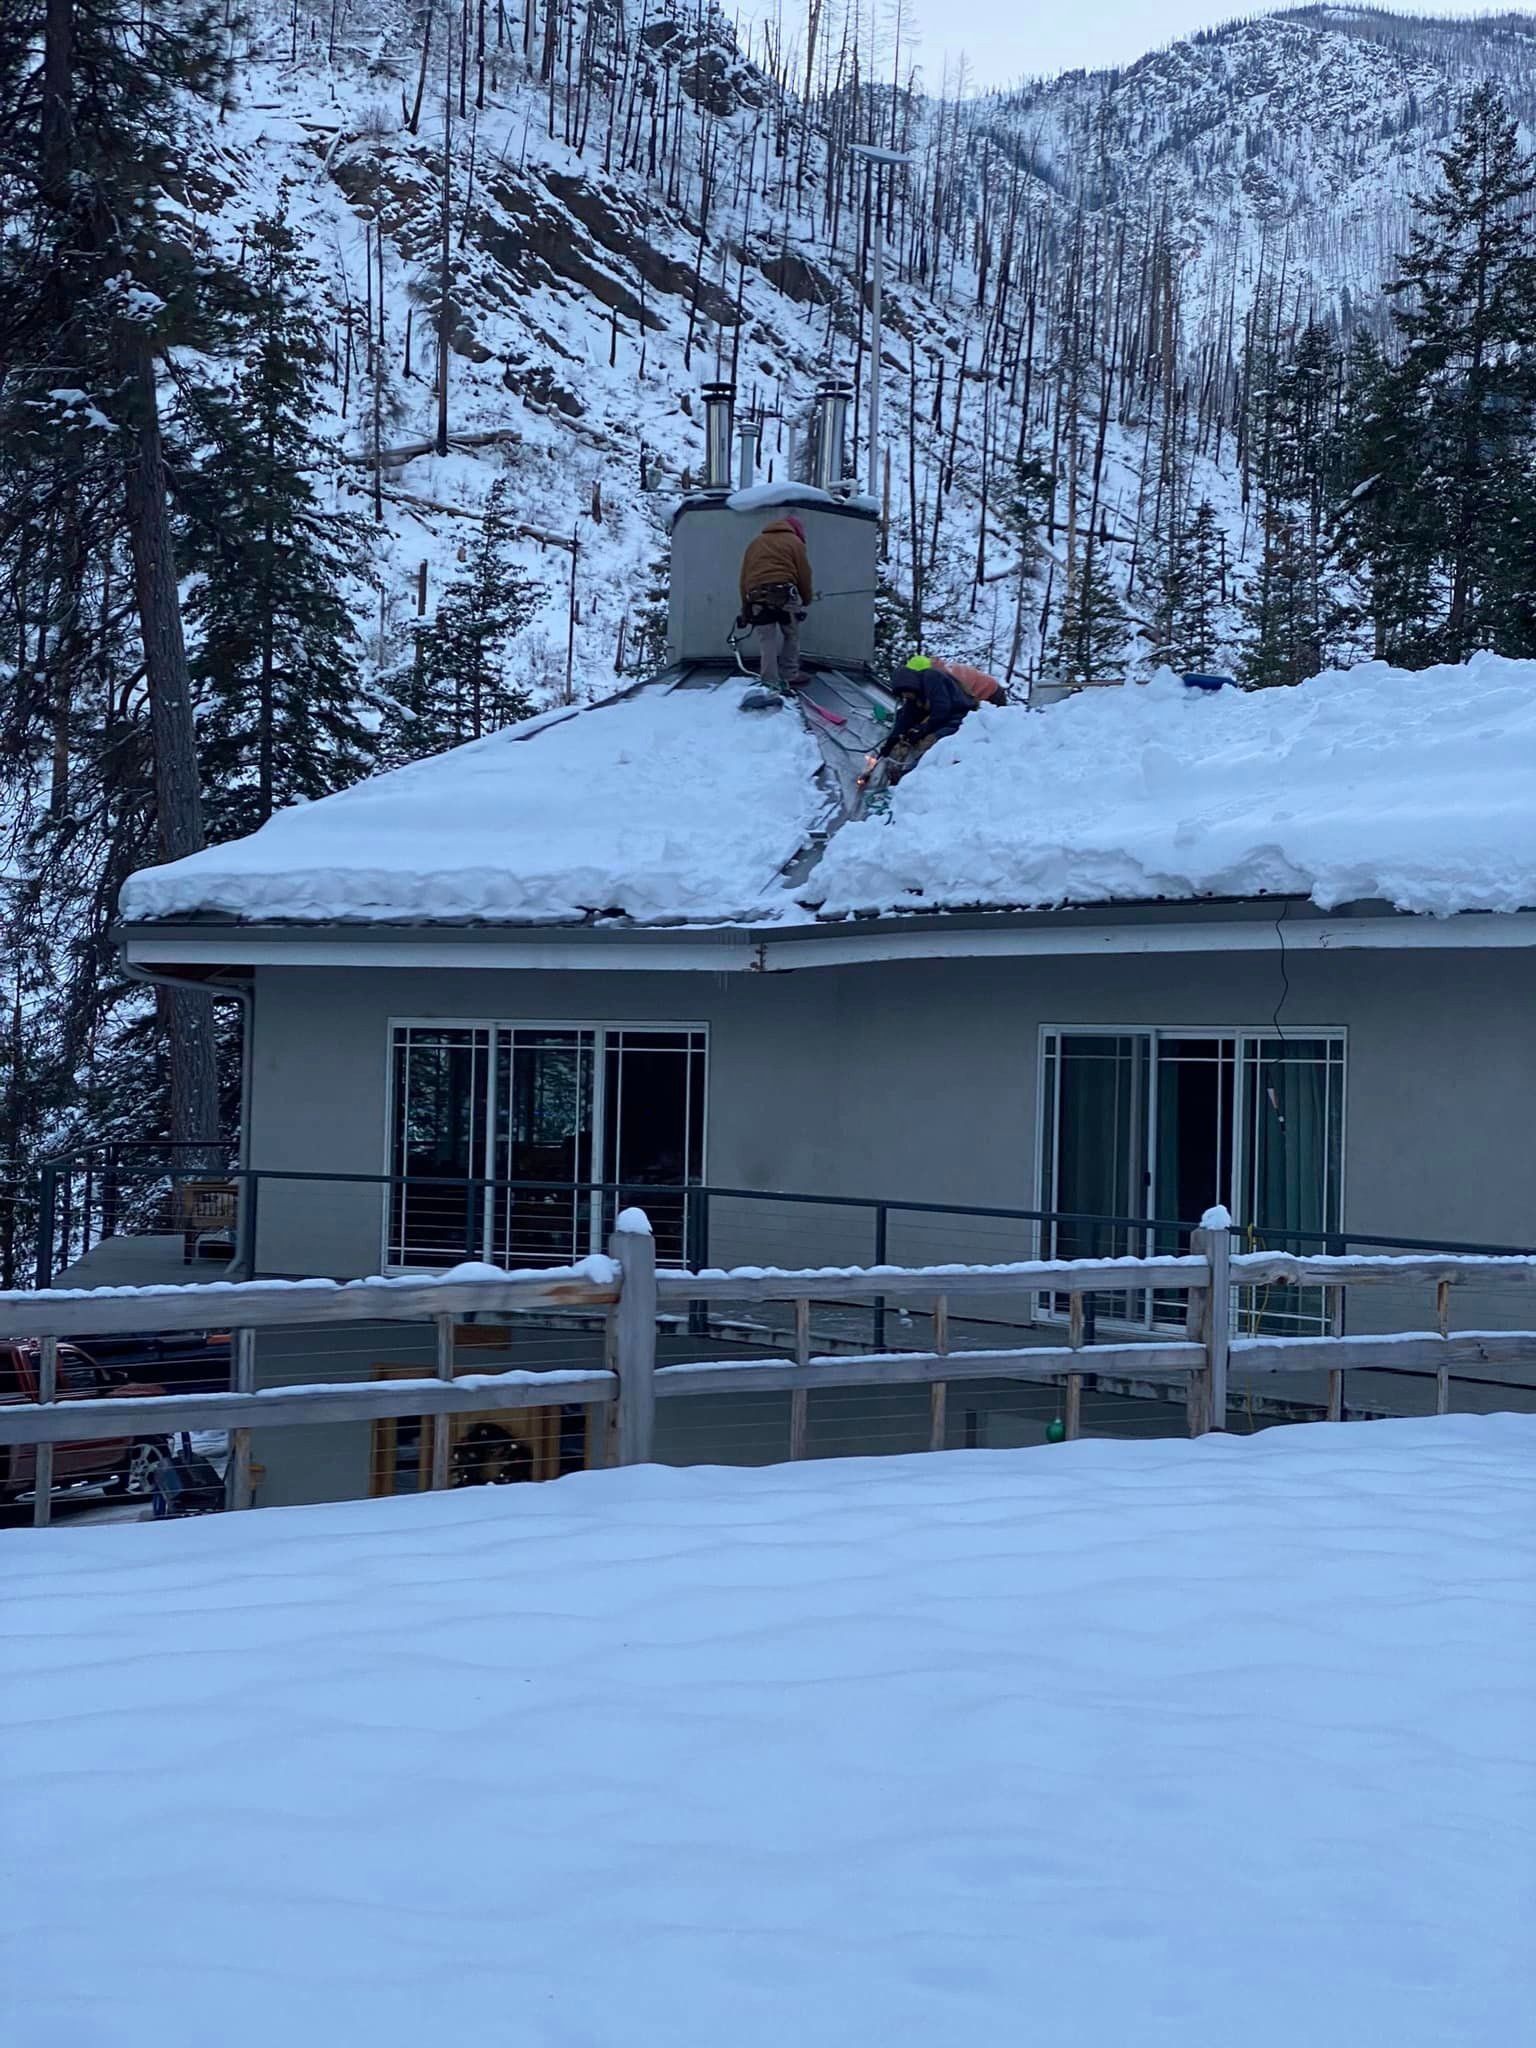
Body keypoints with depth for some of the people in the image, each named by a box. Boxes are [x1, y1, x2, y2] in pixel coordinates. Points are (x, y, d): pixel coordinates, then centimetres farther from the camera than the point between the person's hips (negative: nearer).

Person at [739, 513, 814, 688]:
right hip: (784, 593, -4)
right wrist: (806, 599, 21)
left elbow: (744, 576, 20)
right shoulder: (794, 542, 11)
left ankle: (770, 683, 0)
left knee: (767, 641, 3)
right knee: (791, 635, 14)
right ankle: (789, 675, 16)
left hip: (757, 596, 4)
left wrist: (746, 605, 21)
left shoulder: (755, 544, 25)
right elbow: (804, 575, 7)